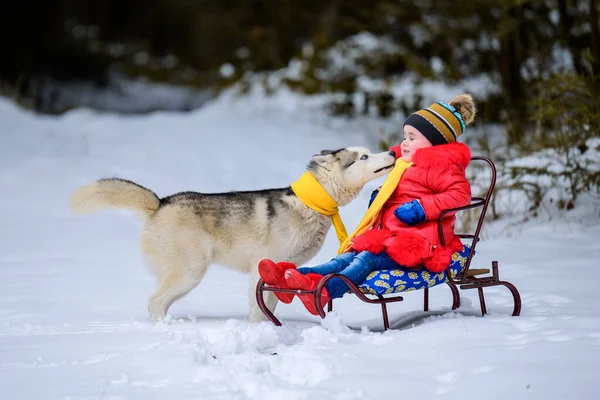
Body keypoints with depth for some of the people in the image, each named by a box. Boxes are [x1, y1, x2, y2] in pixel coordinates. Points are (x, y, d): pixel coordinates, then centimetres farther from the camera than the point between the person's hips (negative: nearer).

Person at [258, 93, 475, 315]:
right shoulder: (406, 165, 27)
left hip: (414, 243, -9)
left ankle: (325, 289, -55)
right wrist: (379, 197, 20)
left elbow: (461, 193, -18)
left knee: (368, 259, -31)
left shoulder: (438, 167, -4)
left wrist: (421, 208, -23)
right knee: (349, 257, -14)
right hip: (391, 237, 9)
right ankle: (291, 275, -35)